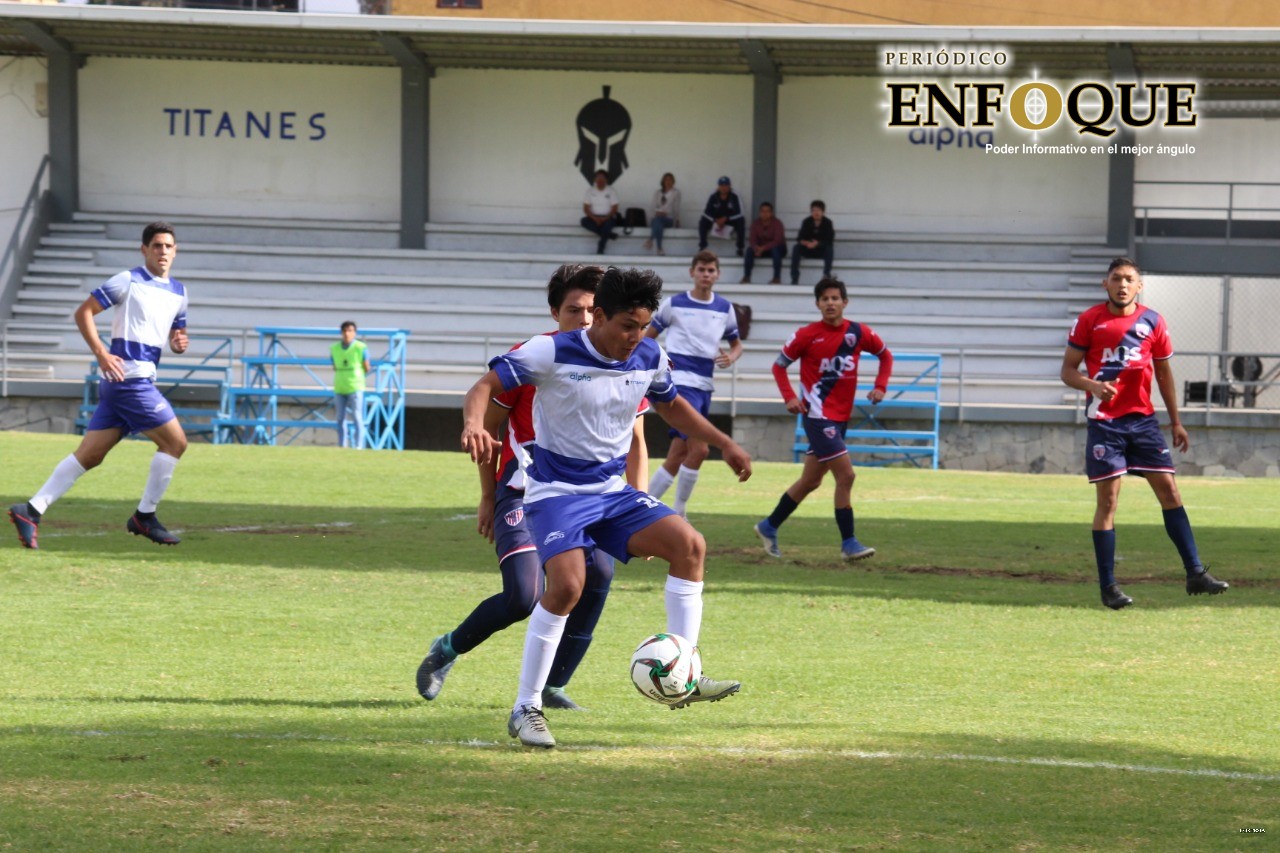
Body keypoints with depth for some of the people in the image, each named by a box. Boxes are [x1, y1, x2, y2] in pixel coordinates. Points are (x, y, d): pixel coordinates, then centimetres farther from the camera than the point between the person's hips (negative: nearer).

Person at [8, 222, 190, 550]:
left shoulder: (178, 292, 17)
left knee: (90, 454, 4)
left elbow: (175, 333, 29)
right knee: (175, 442, -6)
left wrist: (179, 342, 4)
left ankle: (31, 511, 1)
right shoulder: (128, 281, -5)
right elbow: (84, 312, -5)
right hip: (130, 377, -8)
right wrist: (102, 354, -15)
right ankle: (144, 516, 4)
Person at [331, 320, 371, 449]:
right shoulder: (334, 349, 7)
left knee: (357, 417, -9)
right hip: (339, 388, 5)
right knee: (341, 419, 8)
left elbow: (367, 368, 0)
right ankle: (342, 446, 15)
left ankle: (359, 446, -10)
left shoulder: (361, 348, -5)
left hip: (355, 388, -5)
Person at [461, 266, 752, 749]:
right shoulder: (553, 354, -16)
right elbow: (486, 386, -14)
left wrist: (724, 444, 20)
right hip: (555, 492, -6)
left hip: (612, 491, 6)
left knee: (689, 545, -14)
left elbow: (670, 406, 23)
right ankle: (526, 710, -14)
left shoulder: (649, 359, 1)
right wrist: (474, 423, -36)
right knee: (568, 583, -28)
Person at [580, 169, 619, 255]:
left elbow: (614, 208, -4)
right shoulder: (590, 190, 3)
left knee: (608, 224, -38)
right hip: (594, 217, 2)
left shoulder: (611, 191, -1)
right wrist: (594, 218, -18)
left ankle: (600, 250, -34)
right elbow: (586, 208, -1)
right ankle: (608, 235, -25)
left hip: (607, 218, -2)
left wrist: (605, 218, -21)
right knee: (584, 221, -31)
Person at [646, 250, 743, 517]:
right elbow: (647, 337, 8)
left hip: (704, 387, 5)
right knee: (698, 448, -18)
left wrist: (731, 357, -1)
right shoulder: (673, 304, 0)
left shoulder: (725, 308, 11)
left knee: (677, 456, 5)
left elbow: (736, 344, 22)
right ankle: (678, 515, -7)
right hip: (680, 382, -5)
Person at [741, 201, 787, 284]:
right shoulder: (756, 223, -6)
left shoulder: (777, 223, -18)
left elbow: (777, 241, -26)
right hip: (761, 248, 3)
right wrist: (756, 247, -34)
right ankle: (746, 277, -22)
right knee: (750, 249, -25)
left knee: (775, 249, -38)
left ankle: (777, 278, -33)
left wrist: (763, 248, -38)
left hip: (776, 248, -3)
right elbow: (752, 239, -10)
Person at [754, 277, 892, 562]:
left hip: (840, 417, 6)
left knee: (811, 480, 14)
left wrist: (880, 387, 4)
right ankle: (848, 543, -8)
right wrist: (789, 397, -11)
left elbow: (885, 355, 19)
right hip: (818, 414, -6)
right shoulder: (807, 335, -7)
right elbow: (779, 365, 2)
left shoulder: (859, 333, 3)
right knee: (846, 475, -14)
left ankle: (769, 527, 29)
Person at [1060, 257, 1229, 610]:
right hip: (1104, 420, -3)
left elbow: (1164, 374, 15)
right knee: (1108, 500, -4)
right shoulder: (1090, 320, -2)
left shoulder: (1152, 322, 6)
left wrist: (1176, 422, 14)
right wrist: (1093, 385, -20)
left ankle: (1195, 573, 2)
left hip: (1143, 418, 3)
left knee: (1169, 490, -1)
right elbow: (1068, 370, 0)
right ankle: (1108, 586, 2)